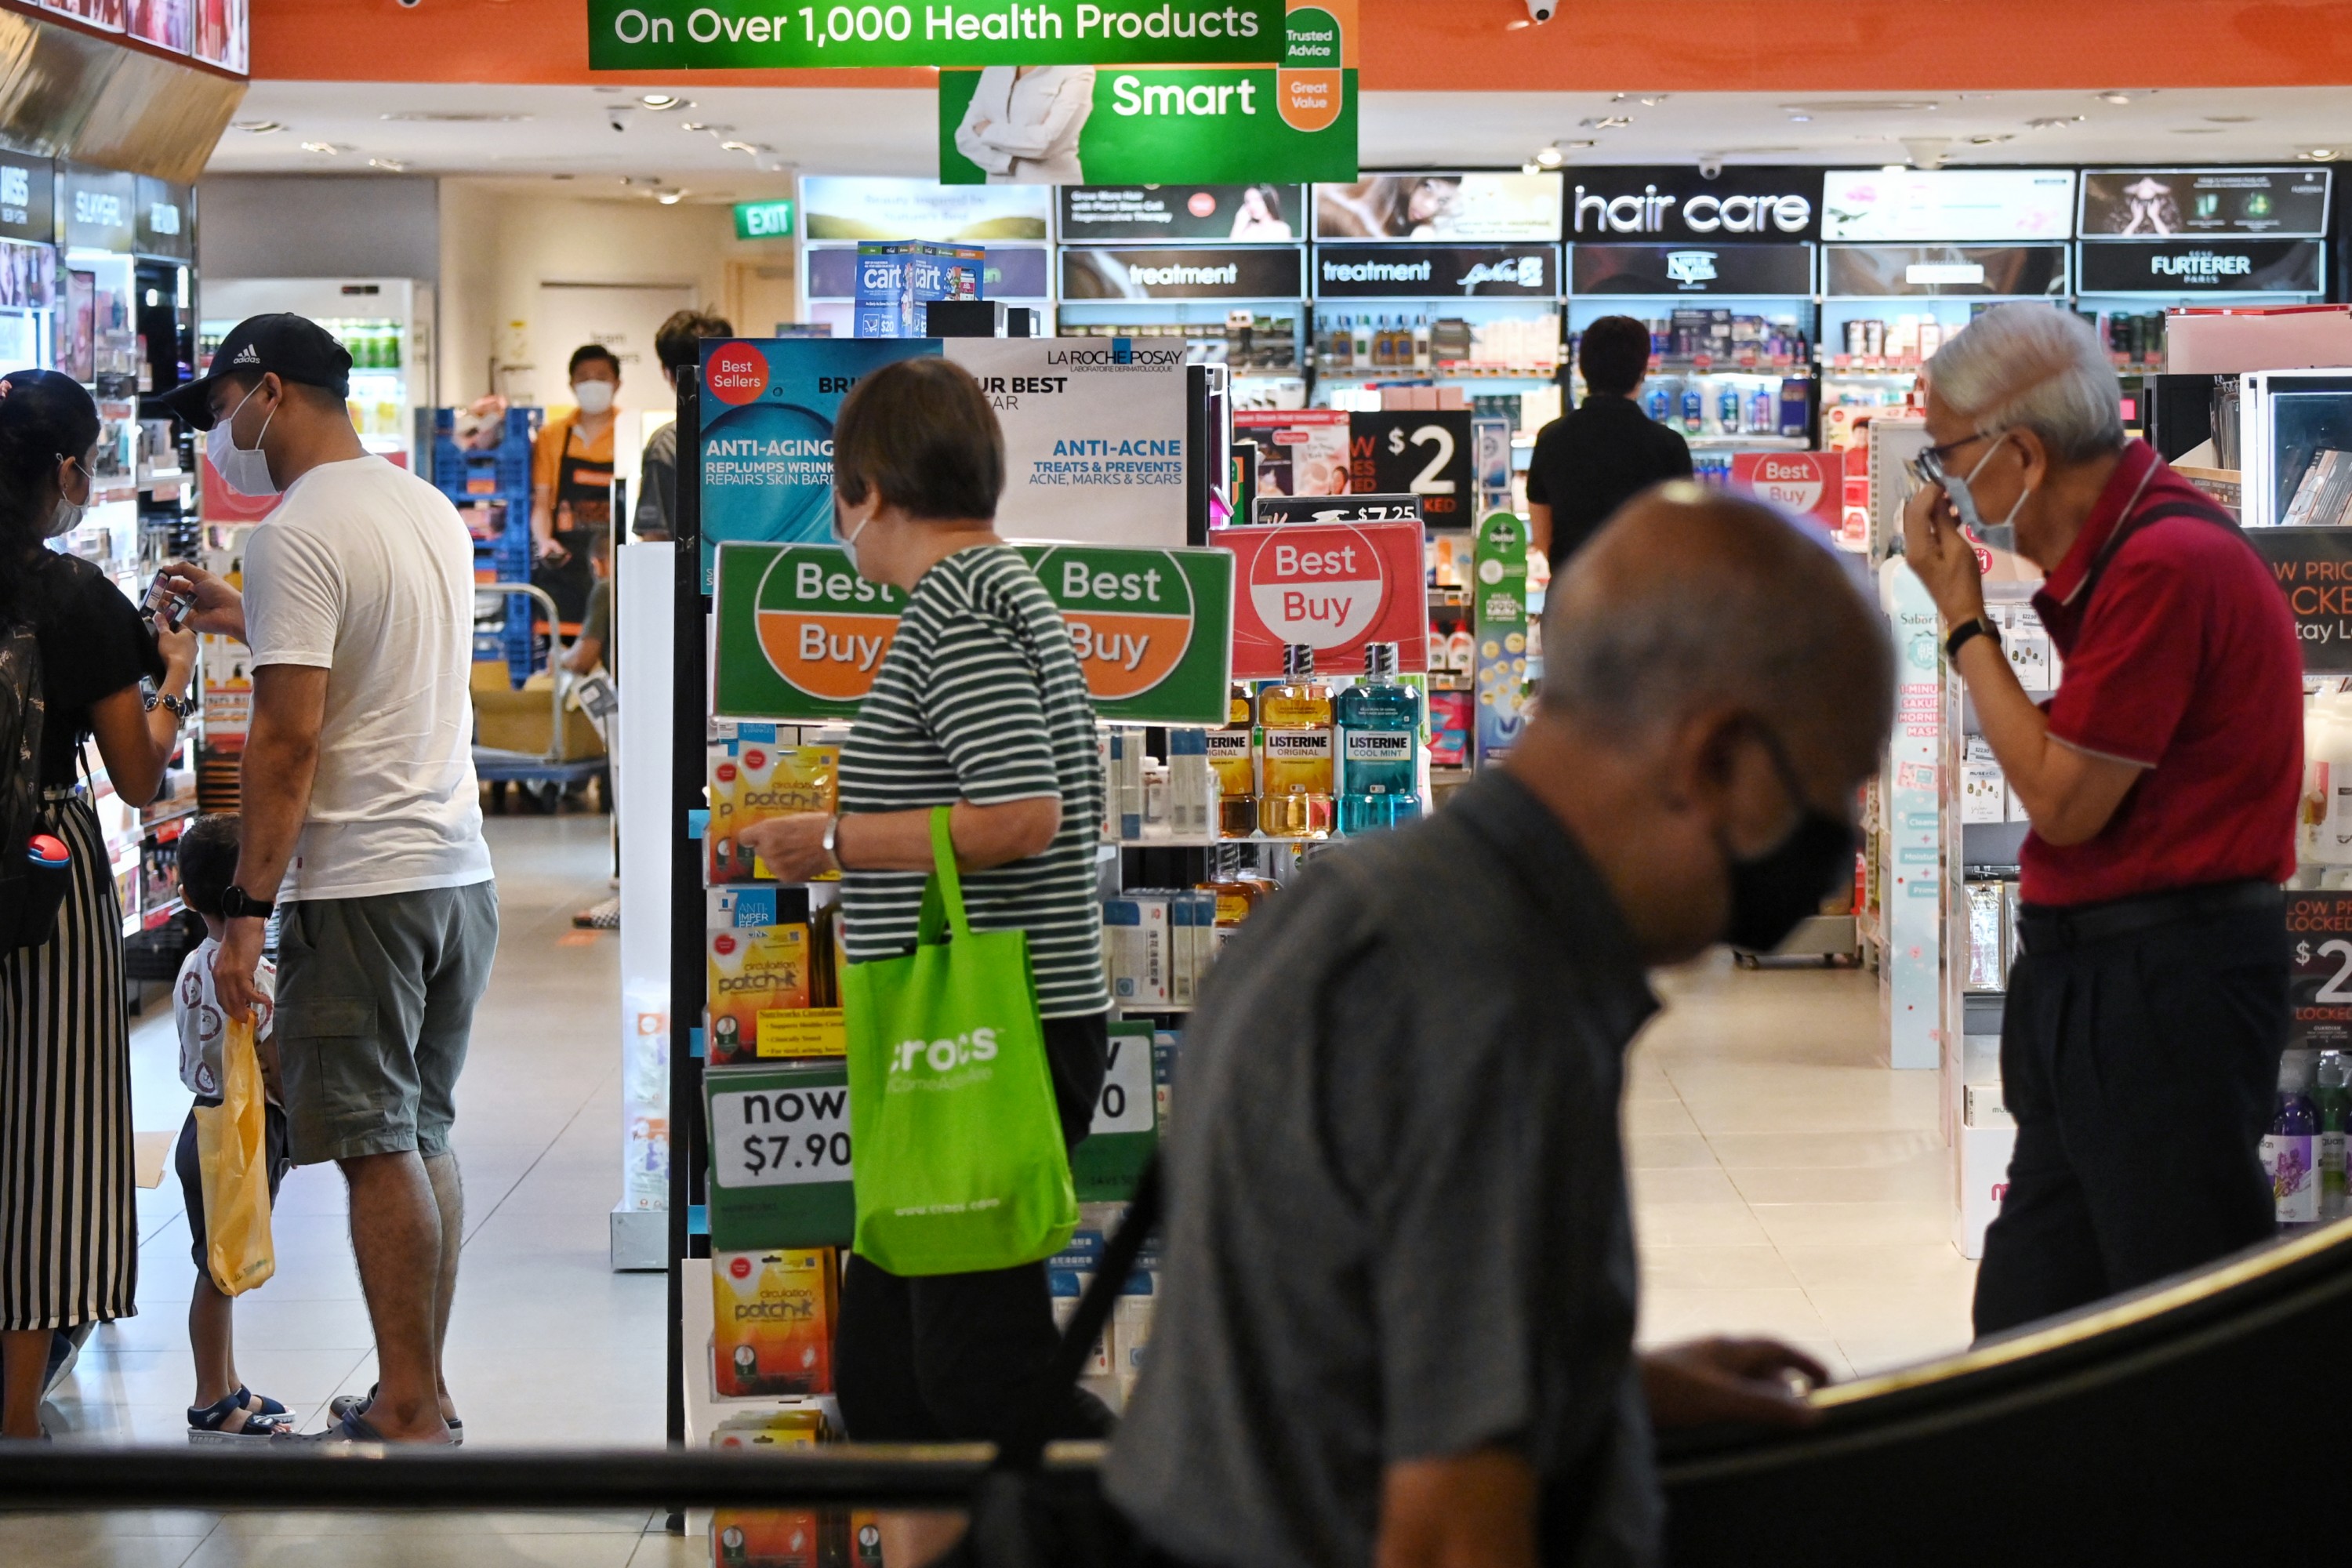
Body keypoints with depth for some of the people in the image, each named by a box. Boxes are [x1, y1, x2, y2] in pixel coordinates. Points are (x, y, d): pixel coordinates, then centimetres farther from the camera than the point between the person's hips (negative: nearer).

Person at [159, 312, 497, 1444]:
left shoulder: (296, 535, -12)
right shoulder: (432, 512, 14)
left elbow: (290, 736, -17)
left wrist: (247, 907, -14)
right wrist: (251, 622, 33)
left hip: (359, 885, -8)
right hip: (459, 871, 8)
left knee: (378, 1150, -4)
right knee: (424, 1139, 13)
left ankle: (410, 1415, -1)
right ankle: (421, 1400, 17)